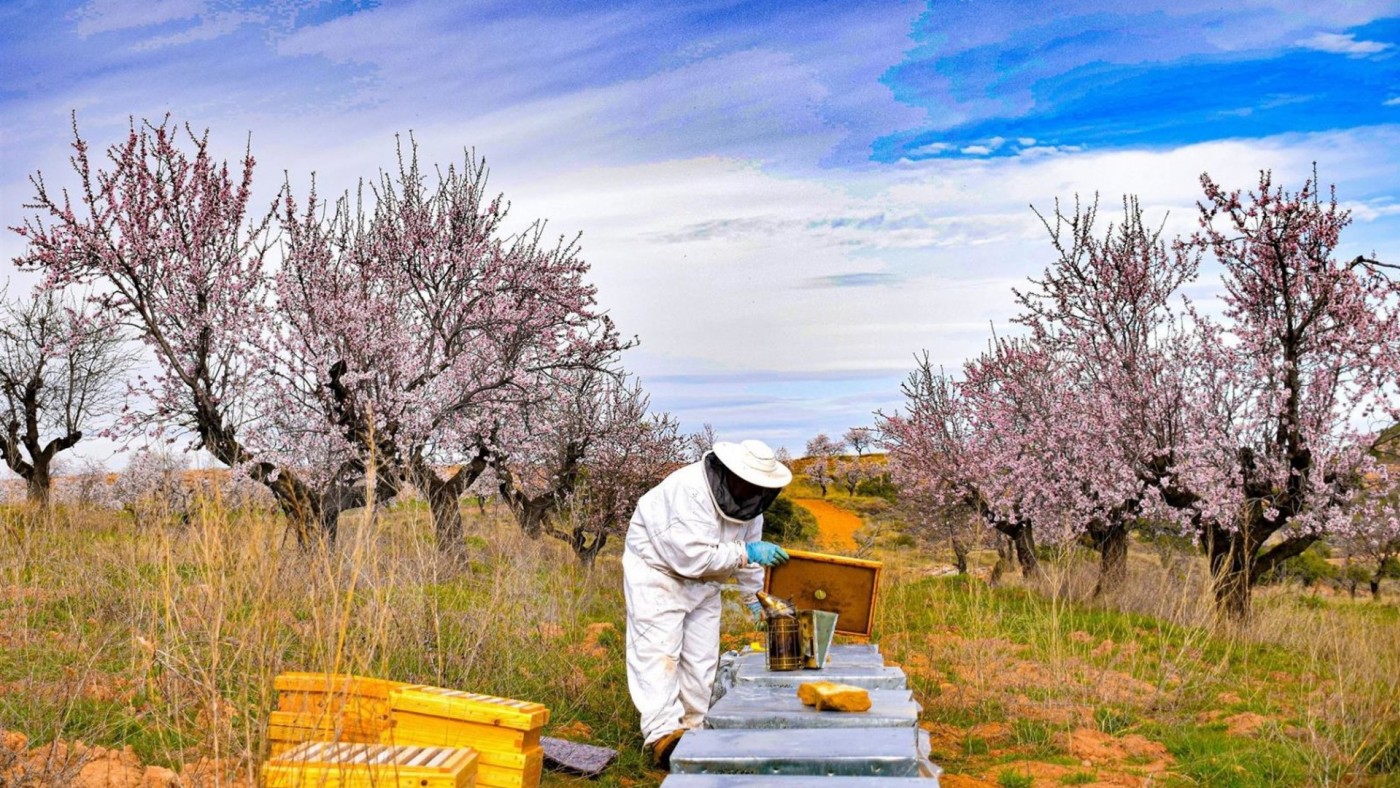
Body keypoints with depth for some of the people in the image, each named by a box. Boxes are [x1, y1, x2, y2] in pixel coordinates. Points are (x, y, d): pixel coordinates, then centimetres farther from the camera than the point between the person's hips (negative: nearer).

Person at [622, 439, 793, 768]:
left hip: (703, 581, 8)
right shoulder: (690, 491, -32)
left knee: (702, 658, 5)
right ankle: (662, 734, -22)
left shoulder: (750, 499, -7)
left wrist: (754, 595, 14)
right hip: (657, 568, -7)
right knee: (659, 652, -16)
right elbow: (691, 557, -35)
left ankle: (693, 729, 14)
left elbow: (749, 544, 9)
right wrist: (746, 553, -34)